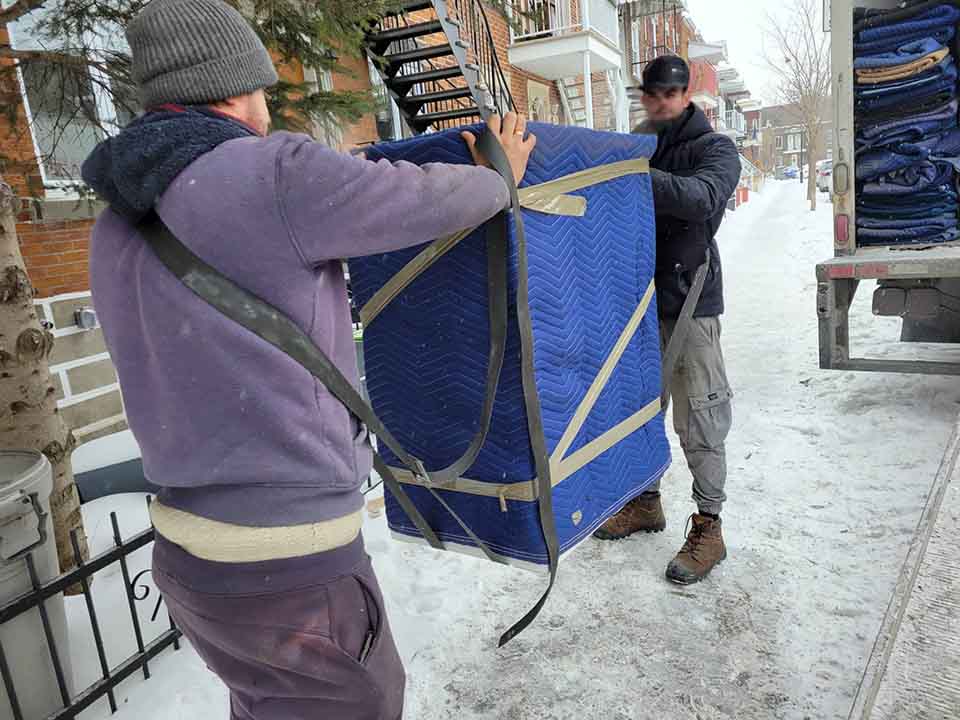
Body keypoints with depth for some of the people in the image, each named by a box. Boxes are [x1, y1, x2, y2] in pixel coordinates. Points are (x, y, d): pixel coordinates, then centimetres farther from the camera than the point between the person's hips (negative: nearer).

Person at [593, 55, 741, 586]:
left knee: (698, 420, -2)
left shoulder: (714, 148, -4)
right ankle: (645, 501, 33)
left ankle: (708, 527, 11)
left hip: (687, 302, -6)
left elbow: (701, 198, -26)